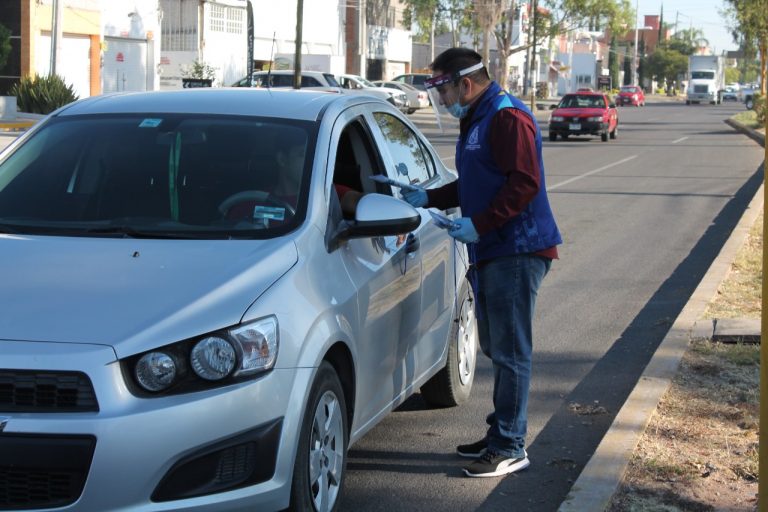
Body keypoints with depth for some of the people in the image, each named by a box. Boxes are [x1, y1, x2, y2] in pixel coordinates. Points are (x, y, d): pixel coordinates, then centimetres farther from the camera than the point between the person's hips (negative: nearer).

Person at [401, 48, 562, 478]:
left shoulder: (508, 117, -14)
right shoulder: (476, 120, 20)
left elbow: (524, 183, -22)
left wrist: (479, 224, -22)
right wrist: (427, 198, 18)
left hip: (517, 251, -10)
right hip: (490, 252, 10)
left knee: (511, 351, -6)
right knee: (497, 349, 15)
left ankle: (511, 448, 0)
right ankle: (500, 434, 24)